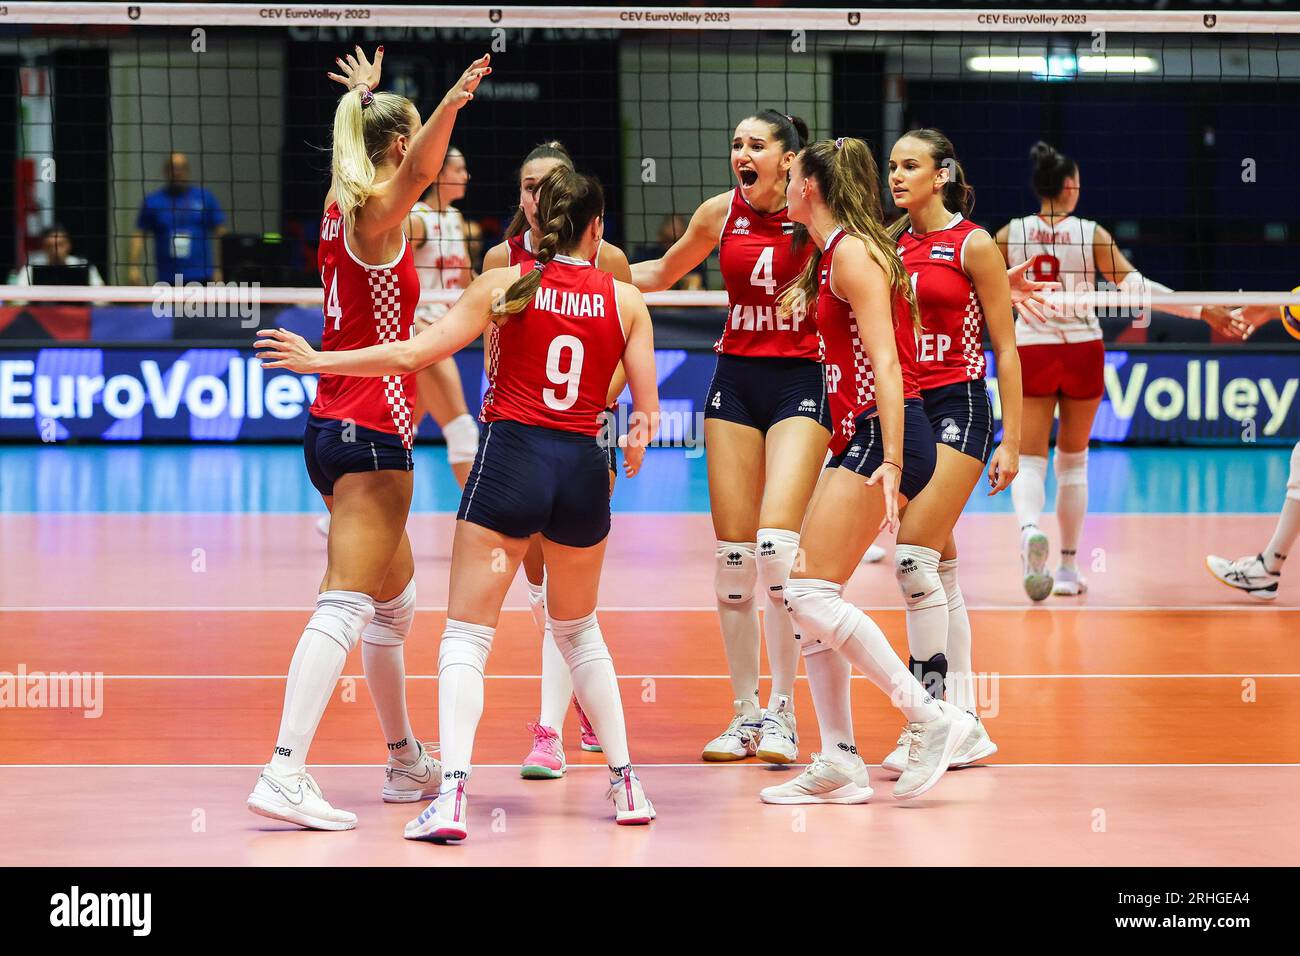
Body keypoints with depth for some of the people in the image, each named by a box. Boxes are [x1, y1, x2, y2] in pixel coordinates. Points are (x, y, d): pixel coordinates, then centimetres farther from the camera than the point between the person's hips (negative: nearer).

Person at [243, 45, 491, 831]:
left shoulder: (342, 203, 12)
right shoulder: (378, 210, -11)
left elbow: (362, 146, 36)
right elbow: (415, 170, -36)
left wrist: (367, 95, 55)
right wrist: (449, 108, -54)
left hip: (336, 430, 10)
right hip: (370, 431, -10)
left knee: (395, 601, 21)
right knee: (347, 605, -16)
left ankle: (406, 760, 33)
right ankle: (285, 773, -26)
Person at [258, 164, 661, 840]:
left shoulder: (505, 285, 1)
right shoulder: (625, 300, 5)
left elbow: (413, 356, -4)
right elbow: (646, 413, 5)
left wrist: (316, 361, 5)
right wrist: (638, 436, 29)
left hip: (510, 459, -3)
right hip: (582, 468, 3)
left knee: (467, 634, -2)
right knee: (577, 630, 24)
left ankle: (453, 794, -18)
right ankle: (626, 784, 23)